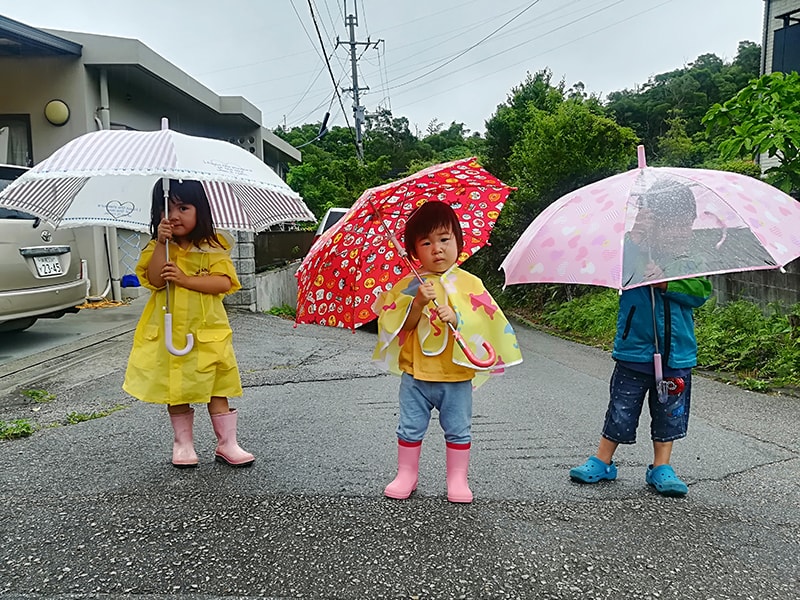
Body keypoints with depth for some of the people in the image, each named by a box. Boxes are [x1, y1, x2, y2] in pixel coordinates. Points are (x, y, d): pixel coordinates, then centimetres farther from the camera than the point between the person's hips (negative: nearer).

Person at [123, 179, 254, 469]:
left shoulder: (212, 246, -1)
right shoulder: (157, 247, 3)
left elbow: (224, 282, -13)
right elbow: (154, 281, -13)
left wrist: (185, 279, -21)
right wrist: (162, 243, -21)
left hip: (207, 330, -1)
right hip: (169, 331, 2)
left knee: (216, 388, 4)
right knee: (176, 388, 11)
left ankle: (227, 443, 13)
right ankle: (183, 443, 26)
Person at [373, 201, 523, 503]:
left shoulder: (469, 283, -4)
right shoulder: (408, 285, -1)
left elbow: (485, 321, -10)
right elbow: (400, 326, -7)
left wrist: (456, 317, -26)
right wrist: (418, 303, -22)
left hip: (456, 376, -1)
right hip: (416, 374, 1)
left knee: (458, 430, 12)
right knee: (410, 428, 13)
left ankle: (458, 479, 28)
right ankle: (406, 475, 29)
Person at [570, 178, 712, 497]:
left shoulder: (691, 258, 2)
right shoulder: (632, 249, -6)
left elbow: (701, 290, -8)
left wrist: (668, 282, -24)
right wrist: (636, 235, -33)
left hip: (676, 354, 3)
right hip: (633, 351, -2)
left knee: (669, 415, 14)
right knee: (621, 411, 6)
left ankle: (661, 468, 29)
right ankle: (602, 462, 23)